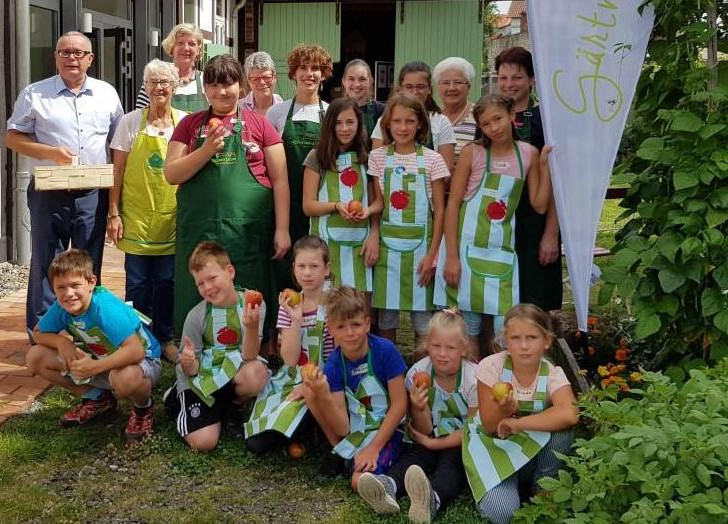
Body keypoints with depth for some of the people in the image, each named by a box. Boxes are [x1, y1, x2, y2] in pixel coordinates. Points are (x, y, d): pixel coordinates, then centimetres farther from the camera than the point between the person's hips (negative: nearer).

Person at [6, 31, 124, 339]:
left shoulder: (107, 94, 9)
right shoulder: (35, 94, 1)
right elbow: (12, 138, 1)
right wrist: (50, 153, -15)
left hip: (93, 195, 2)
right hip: (49, 195, -2)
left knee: (89, 268, 10)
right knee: (45, 266, 4)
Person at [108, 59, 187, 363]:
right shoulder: (131, 122, 1)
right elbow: (118, 171, 1)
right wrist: (114, 213, -4)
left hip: (172, 216, 1)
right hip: (136, 215, -1)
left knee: (167, 281, 7)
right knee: (138, 282, 3)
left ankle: (165, 338, 20)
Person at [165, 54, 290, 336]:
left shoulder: (258, 123, 5)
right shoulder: (190, 124, 10)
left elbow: (279, 179, 4)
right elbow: (171, 174, 3)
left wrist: (282, 229, -2)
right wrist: (207, 149, -11)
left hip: (248, 229, -1)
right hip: (199, 228, 1)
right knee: (199, 301, 5)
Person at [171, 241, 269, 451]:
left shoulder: (253, 305, -13)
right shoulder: (196, 316, -13)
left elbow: (249, 357, -17)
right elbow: (191, 370, -6)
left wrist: (252, 326, -36)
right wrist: (188, 363, -30)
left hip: (233, 376, 1)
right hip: (200, 380, -1)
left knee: (257, 374, -33)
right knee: (204, 442, -18)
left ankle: (225, 405, 1)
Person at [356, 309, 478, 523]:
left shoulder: (474, 378, -15)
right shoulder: (418, 373, -9)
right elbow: (424, 430, -6)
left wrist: (432, 443, -13)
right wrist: (418, 409, -29)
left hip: (463, 446, -3)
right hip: (429, 442, 3)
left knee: (452, 460, -33)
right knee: (412, 455, -27)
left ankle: (432, 499, -65)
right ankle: (387, 487, -58)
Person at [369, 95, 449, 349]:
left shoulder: (432, 159, 0)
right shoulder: (378, 157, 3)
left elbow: (440, 210, 0)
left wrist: (432, 253, -6)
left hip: (420, 244, -1)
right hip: (387, 244, 1)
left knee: (422, 319, 2)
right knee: (386, 318, 7)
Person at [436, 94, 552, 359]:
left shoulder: (529, 154, 4)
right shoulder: (473, 153, -4)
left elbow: (539, 205, 3)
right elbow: (453, 203, -6)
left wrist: (545, 165, -5)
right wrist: (451, 256, -11)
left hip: (503, 249, 2)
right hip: (468, 247, -2)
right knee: (468, 329, 5)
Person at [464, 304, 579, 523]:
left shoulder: (553, 374, -16)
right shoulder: (491, 367, -18)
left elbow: (569, 415, -38)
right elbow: (489, 426, -14)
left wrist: (518, 423, -34)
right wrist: (504, 409, -36)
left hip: (535, 448, 2)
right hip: (494, 445, -1)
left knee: (562, 429, -30)